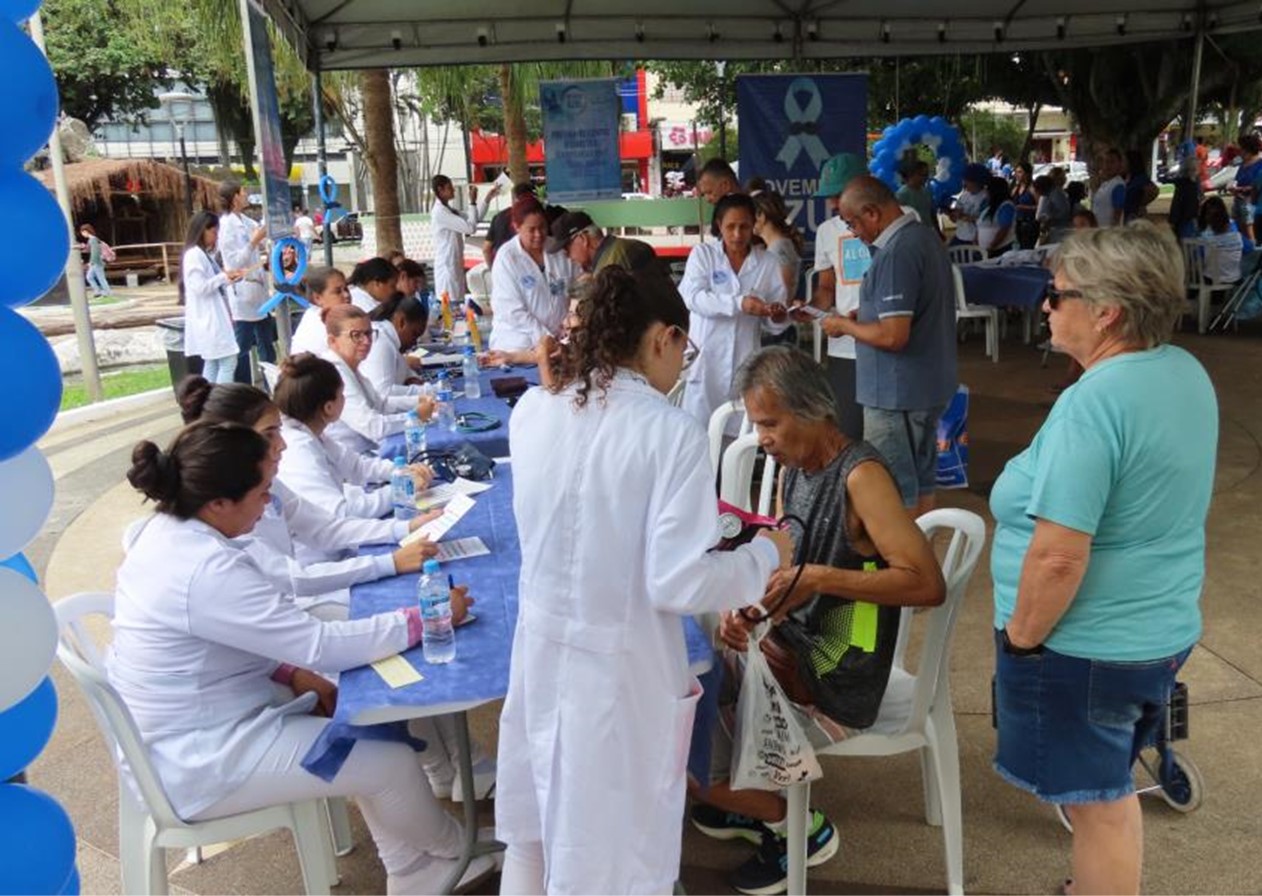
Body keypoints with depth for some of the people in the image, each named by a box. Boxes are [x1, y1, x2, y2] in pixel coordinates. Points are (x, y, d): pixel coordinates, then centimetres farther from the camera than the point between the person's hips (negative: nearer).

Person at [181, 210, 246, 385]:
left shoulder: (205, 254, 15)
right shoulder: (194, 255, -13)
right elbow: (200, 287, -20)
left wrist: (229, 279, 6)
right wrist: (224, 276, -13)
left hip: (215, 317, 10)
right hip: (208, 318, -10)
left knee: (212, 363, 9)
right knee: (228, 362, -11)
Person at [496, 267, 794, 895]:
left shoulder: (530, 412, -2)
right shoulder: (670, 431, -19)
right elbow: (679, 583, -21)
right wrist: (765, 554, -4)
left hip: (541, 646, 5)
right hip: (619, 663, -5)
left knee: (534, 832, 25)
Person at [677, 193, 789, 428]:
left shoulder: (768, 263, 6)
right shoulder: (702, 254, 3)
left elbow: (773, 324, 6)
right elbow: (691, 297, -13)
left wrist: (778, 317, -19)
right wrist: (739, 303, -25)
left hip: (744, 365, 1)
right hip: (705, 362, -1)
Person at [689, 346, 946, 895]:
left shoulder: (860, 476, -22)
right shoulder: (794, 469, 4)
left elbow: (928, 585, -26)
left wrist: (820, 578, -29)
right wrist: (746, 609, -10)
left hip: (834, 687, -9)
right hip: (788, 654, 9)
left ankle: (803, 828, 13)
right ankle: (753, 806, 22)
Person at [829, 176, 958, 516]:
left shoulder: (895, 255, -22)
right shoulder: (927, 237, 9)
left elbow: (893, 336, -26)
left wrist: (845, 326, -11)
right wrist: (864, 317, 12)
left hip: (898, 393, -10)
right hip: (931, 385, 10)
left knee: (896, 489, 2)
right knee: (921, 477, 19)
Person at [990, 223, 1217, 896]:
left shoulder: (1093, 402, -27)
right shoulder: (1188, 374, 2)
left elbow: (1058, 557, -30)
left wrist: (1020, 638, -14)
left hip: (1085, 646, -9)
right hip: (1162, 631, 9)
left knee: (1096, 803, 10)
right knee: (1110, 788, 25)